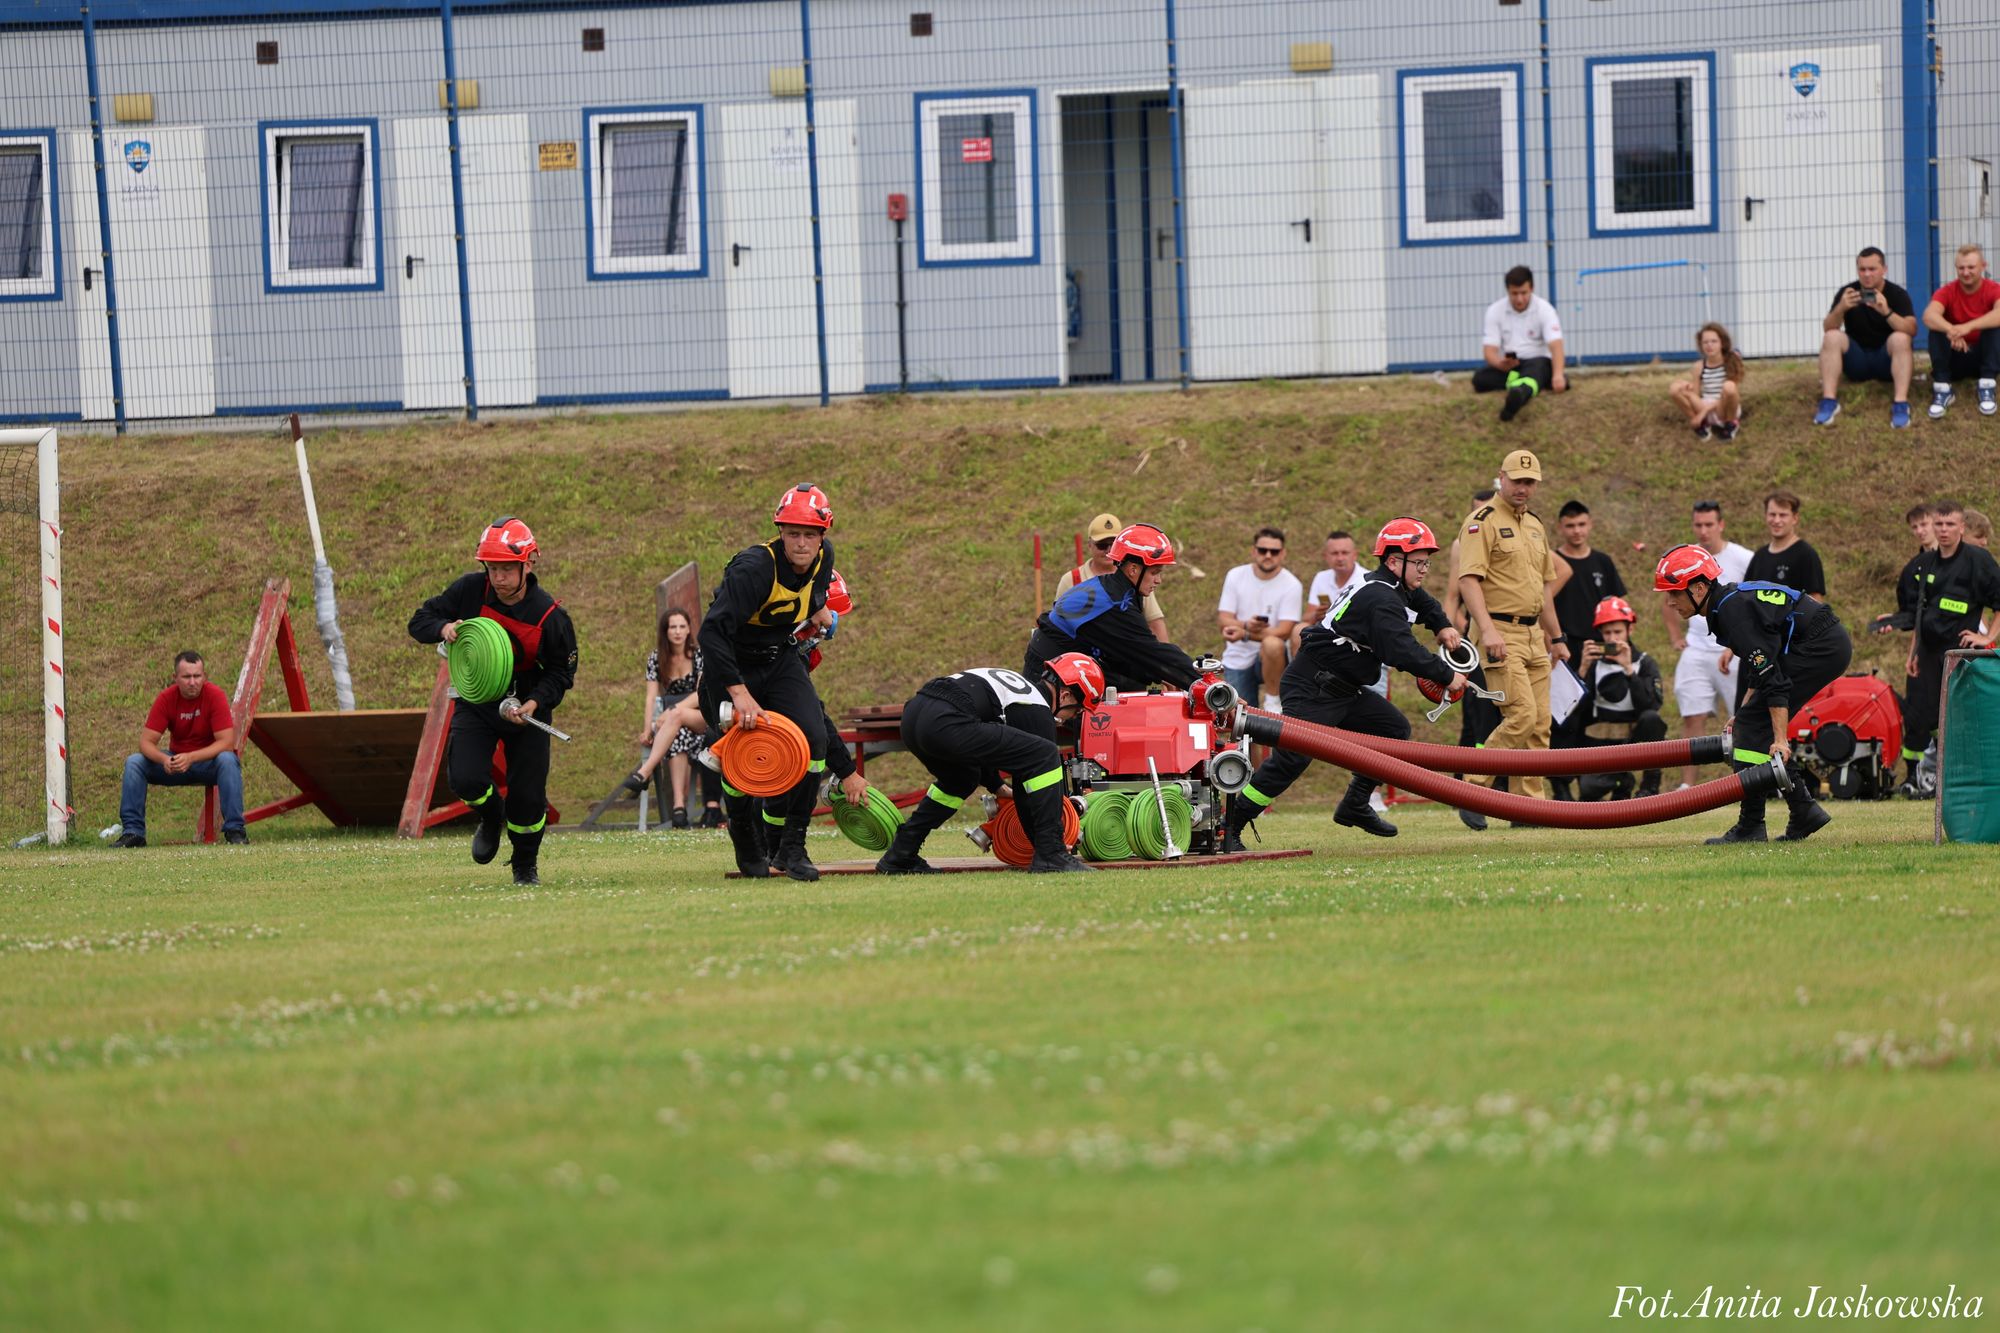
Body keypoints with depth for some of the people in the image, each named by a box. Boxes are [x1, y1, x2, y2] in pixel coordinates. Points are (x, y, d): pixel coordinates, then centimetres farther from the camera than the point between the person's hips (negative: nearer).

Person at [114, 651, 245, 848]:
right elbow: (146, 741, -14)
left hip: (209, 761, -3)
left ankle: (234, 830, -31)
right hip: (176, 762, 3)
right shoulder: (166, 698, -11)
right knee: (134, 763, -18)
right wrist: (164, 759, -36)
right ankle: (133, 832, -15)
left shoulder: (215, 695, -20)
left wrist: (191, 757, -37)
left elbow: (226, 742, -25)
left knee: (228, 760, -37)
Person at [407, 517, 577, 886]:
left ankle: (526, 864, 27)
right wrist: (443, 628, -27)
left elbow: (560, 673, -8)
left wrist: (535, 703, -26)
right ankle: (491, 818, 19)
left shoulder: (550, 616, -19)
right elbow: (420, 620, -4)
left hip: (527, 707, -1)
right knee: (465, 779, -18)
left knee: (528, 796, -3)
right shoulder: (470, 591, -15)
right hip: (476, 701, 1)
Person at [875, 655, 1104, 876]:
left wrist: (996, 786, 54)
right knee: (1045, 755, -4)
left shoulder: (1014, 682, 32)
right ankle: (1050, 856, -5)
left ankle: (898, 856, 34)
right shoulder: (1037, 711, 6)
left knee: (961, 780, 38)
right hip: (945, 723, -10)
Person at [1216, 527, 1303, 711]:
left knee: (1272, 644, -37)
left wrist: (1244, 635, -31)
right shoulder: (1235, 576, -1)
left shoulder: (1291, 585, -11)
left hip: (1270, 657, -2)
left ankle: (1272, 700, -16)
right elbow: (1223, 619, -6)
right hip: (1237, 659, 2)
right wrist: (1246, 625, -28)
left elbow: (1283, 632, -19)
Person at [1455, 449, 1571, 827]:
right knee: (1522, 715, -17)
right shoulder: (1483, 522, -7)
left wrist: (1556, 638, 26)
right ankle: (1472, 792, -9)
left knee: (1539, 724, 4)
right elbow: (1469, 580, -17)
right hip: (1501, 634, -8)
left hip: (1534, 636, 8)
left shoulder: (1535, 527, 19)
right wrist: (1487, 629, -29)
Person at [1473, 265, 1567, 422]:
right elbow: (1489, 350, -7)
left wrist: (1558, 375, -39)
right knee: (1480, 378, -29)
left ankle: (1518, 395, -74)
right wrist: (1500, 363, -32)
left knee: (1536, 368, -42)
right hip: (1506, 366, 3)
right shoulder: (1495, 311, -2)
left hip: (1538, 362, -3)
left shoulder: (1544, 309, -8)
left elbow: (1555, 345, -20)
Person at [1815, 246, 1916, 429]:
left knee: (1900, 338, -31)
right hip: (1857, 361, 2)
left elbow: (1911, 330, -23)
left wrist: (1886, 312, -39)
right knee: (1832, 337, -23)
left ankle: (1901, 404, -40)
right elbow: (1827, 329, -13)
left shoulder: (1897, 294, -8)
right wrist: (1840, 309, -34)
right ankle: (1829, 402, -30)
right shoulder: (1847, 293, -4)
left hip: (1886, 360, -2)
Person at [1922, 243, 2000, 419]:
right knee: (1937, 329, -26)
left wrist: (1968, 327, -50)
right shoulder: (1947, 292, -10)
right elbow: (1928, 316, -30)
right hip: (1955, 357, 1)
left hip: (1983, 357, -1)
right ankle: (1942, 390, -26)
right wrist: (1950, 331, -51)